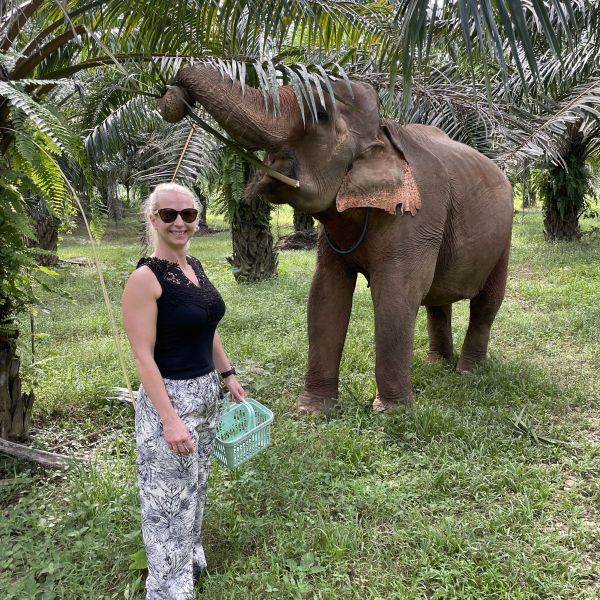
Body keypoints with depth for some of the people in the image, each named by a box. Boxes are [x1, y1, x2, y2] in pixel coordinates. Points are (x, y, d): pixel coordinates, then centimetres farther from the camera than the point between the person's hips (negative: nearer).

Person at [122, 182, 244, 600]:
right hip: (169, 396, -8)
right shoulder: (146, 278, -18)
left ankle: (193, 557, 46)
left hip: (206, 393, 9)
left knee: (197, 485, 24)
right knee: (170, 498, 4)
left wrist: (228, 375, 17)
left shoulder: (194, 266, 5)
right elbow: (143, 356, -21)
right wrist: (170, 419, -24)